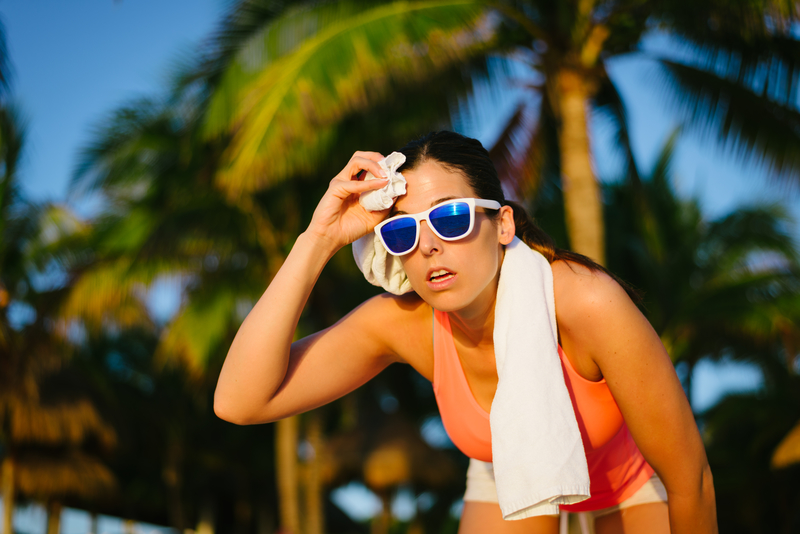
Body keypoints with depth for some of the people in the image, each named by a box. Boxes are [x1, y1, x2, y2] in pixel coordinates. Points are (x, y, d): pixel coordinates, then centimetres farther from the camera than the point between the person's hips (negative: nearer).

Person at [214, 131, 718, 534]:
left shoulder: (587, 303, -39)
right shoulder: (402, 320, -28)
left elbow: (689, 478, -27)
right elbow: (240, 401, -37)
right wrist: (318, 241, -40)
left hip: (630, 485, -2)